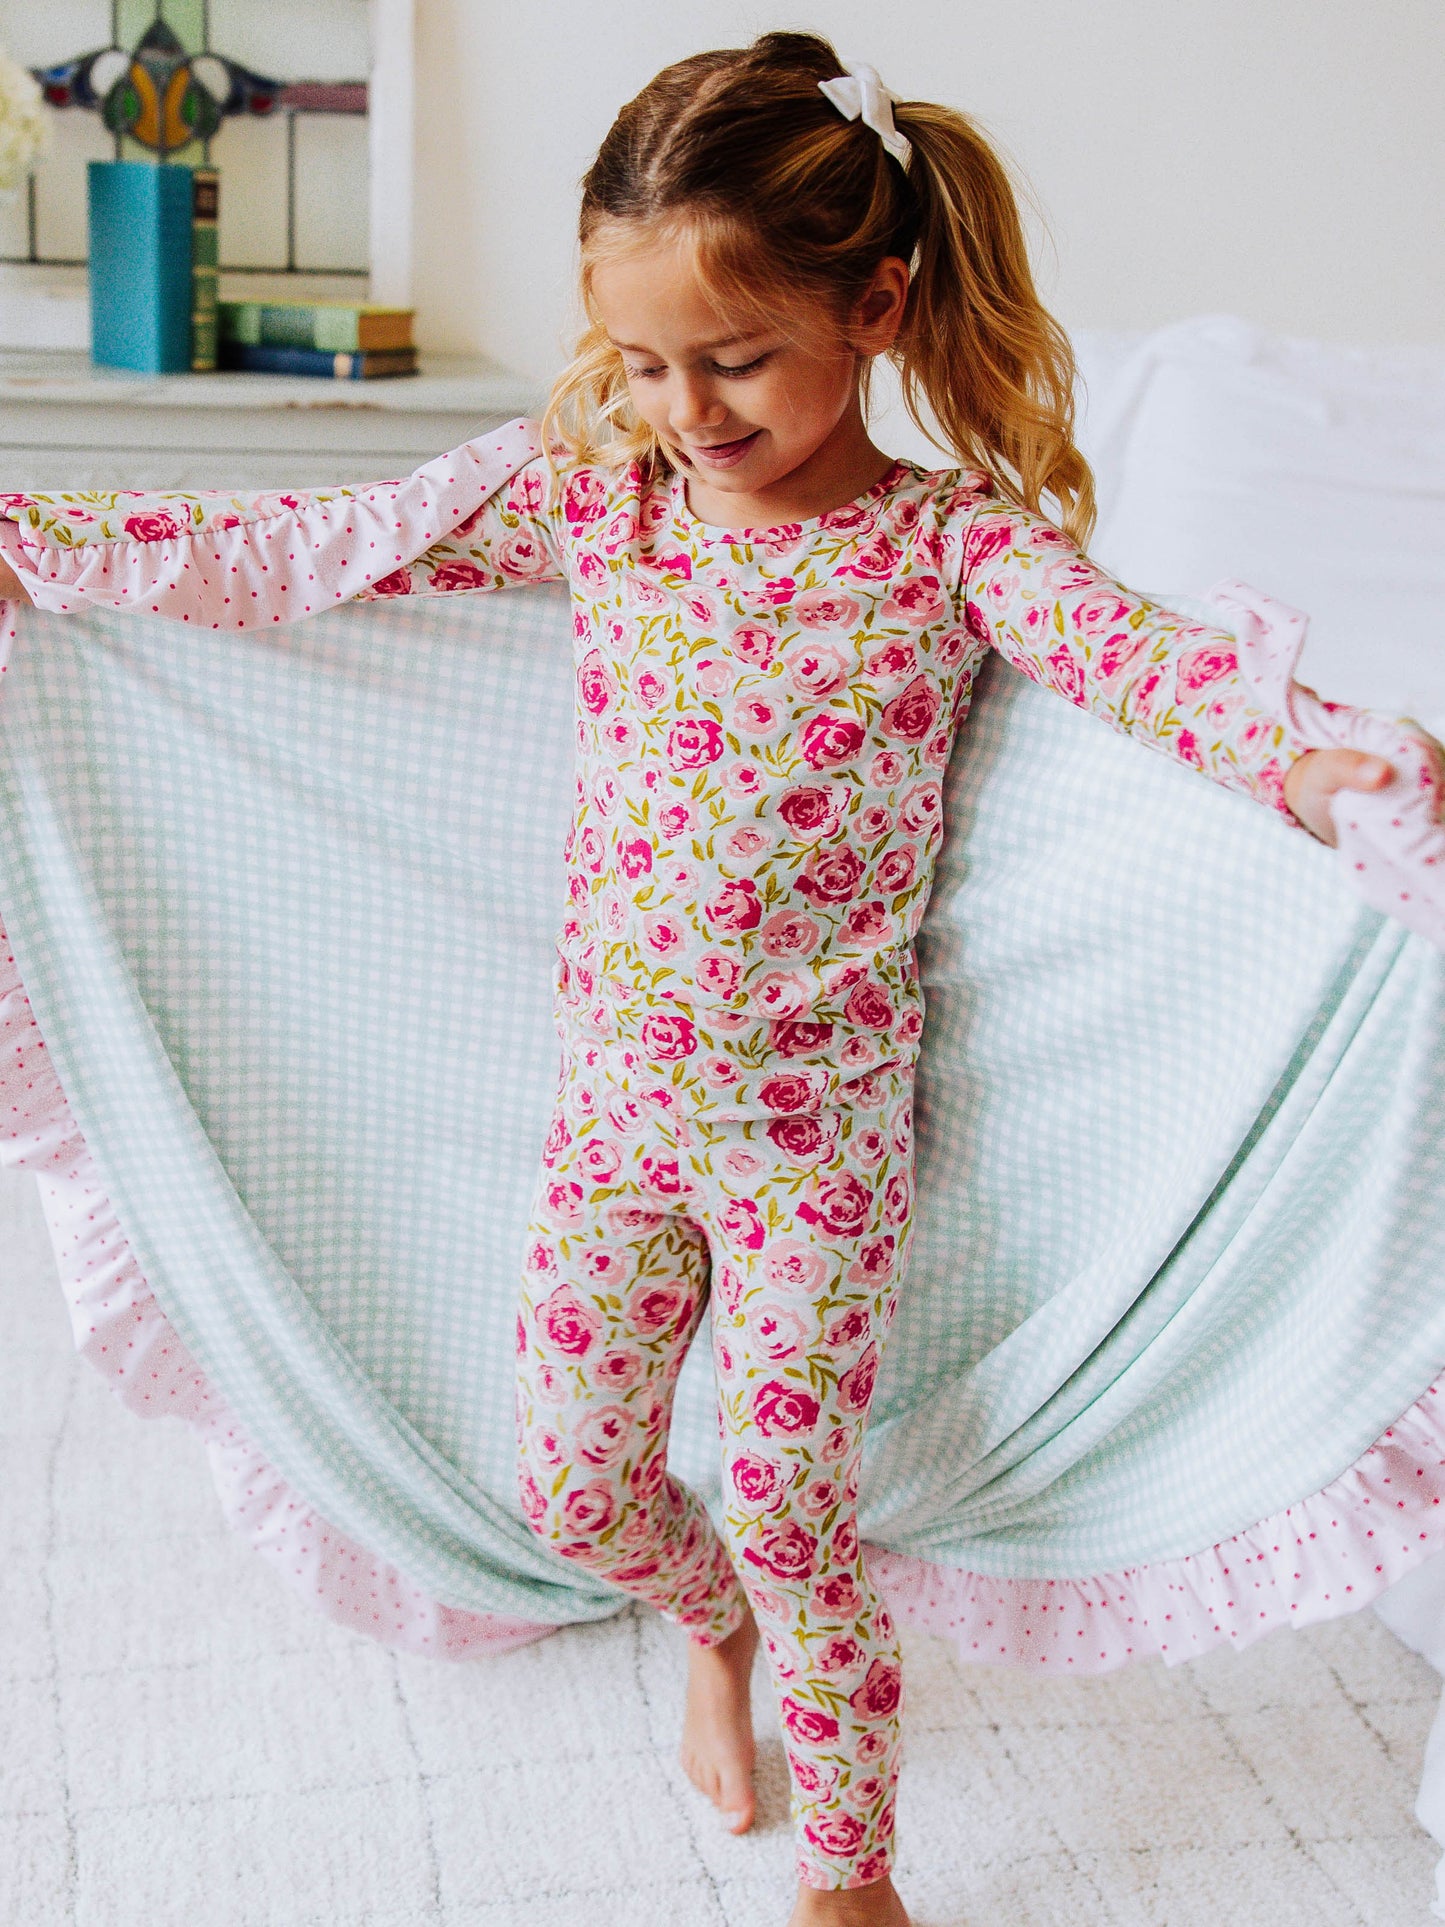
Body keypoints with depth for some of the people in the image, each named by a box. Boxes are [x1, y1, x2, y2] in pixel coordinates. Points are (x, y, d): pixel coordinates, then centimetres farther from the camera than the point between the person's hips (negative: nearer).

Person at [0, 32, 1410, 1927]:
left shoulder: (958, 545, -12)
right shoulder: (595, 491, -2)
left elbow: (1146, 655, -29)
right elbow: (305, 551, -1)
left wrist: (1316, 762, -50)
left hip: (818, 1127, -3)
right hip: (613, 1095, 4)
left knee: (785, 1506, 3)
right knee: (574, 1484, 11)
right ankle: (715, 1629, 47)